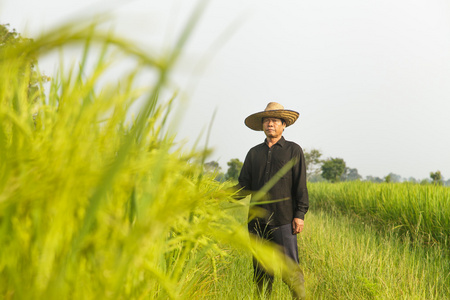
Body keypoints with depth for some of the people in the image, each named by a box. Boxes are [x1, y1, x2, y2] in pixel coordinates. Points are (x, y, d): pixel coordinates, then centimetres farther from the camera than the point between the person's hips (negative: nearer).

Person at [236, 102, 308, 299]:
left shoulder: (293, 150, 6)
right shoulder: (254, 153, 15)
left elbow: (300, 185, 2)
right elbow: (245, 186, 12)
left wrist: (300, 214, -7)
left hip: (283, 220, -4)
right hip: (258, 220, 4)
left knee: (289, 268, -8)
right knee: (260, 270, 7)